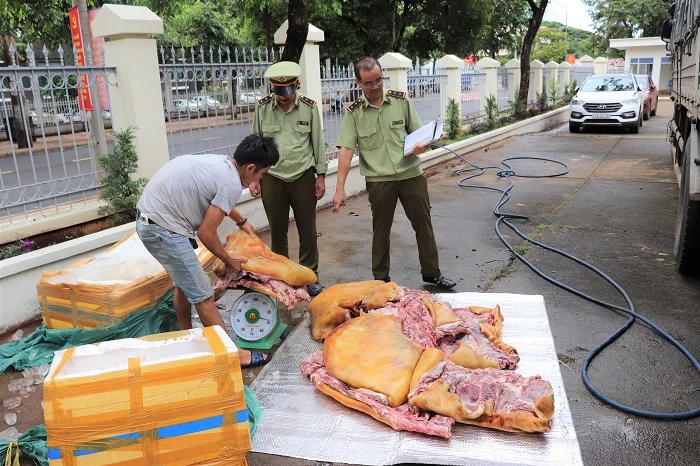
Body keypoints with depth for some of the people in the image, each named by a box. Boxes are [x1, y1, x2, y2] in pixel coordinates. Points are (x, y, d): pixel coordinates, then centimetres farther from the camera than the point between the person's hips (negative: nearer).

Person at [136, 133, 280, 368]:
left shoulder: (220, 162, 9)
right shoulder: (232, 184, -18)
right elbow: (206, 233, -14)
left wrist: (241, 221, 43)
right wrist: (229, 260, 2)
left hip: (149, 219, 10)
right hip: (163, 229, -10)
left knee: (184, 283, 24)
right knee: (202, 296, -4)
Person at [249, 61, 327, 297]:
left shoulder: (309, 107, -3)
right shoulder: (262, 108, -1)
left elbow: (318, 143, 3)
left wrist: (321, 175, 2)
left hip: (303, 176, 0)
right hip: (272, 178, 1)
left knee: (308, 230, 5)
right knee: (277, 231, 9)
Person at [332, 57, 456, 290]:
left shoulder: (401, 100, 2)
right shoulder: (353, 112, -3)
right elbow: (346, 150, -9)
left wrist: (420, 145, -15)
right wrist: (340, 189, -16)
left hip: (411, 173, 2)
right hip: (379, 180, -1)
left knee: (423, 224, 9)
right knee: (381, 231, 9)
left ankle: (432, 272, 26)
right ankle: (381, 279, 24)